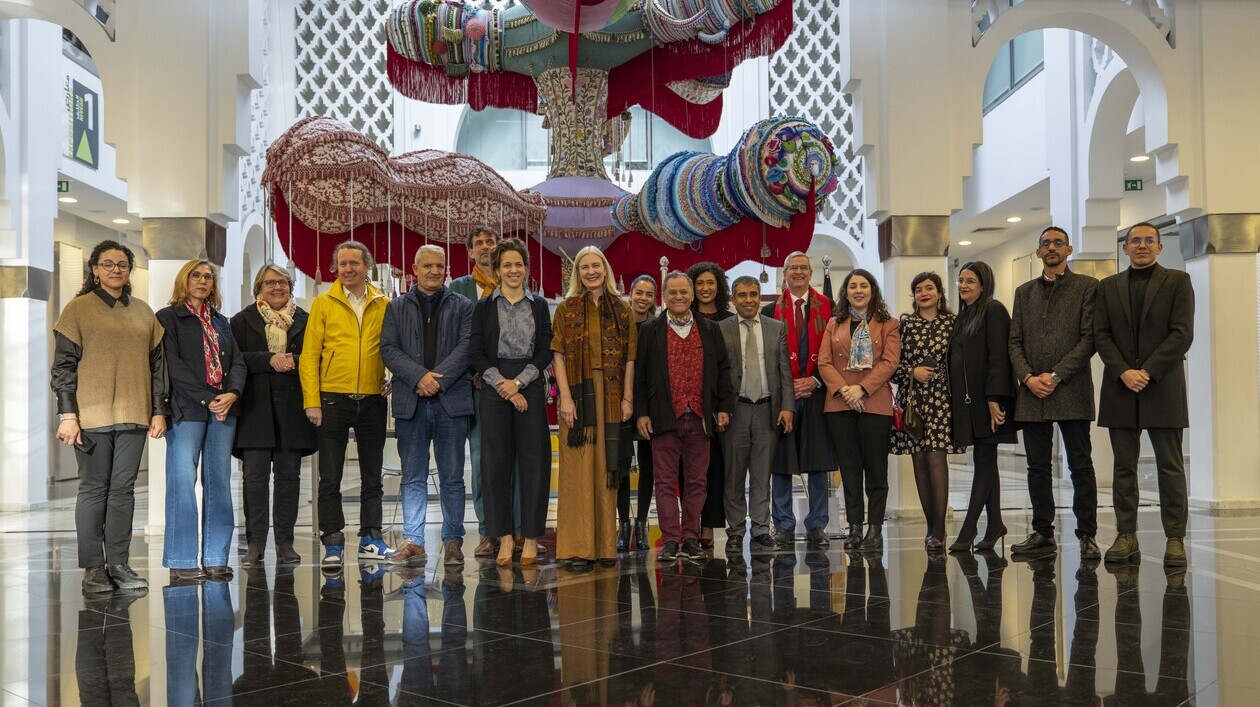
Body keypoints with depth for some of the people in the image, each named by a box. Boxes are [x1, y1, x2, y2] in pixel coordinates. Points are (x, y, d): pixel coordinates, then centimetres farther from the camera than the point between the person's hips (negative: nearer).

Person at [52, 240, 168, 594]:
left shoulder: (143, 312, 14)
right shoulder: (79, 308, 1)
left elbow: (156, 363, 15)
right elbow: (63, 365, -2)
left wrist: (158, 410, 9)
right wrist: (67, 414, -10)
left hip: (133, 415, 4)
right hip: (92, 415, -4)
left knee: (124, 489, 5)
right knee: (94, 489, 1)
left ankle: (119, 564, 10)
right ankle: (93, 568, 6)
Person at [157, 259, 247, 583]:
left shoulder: (220, 321, 20)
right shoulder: (169, 317, 4)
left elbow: (237, 362, 13)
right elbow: (174, 366, -6)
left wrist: (232, 393, -7)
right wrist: (207, 399, -12)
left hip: (224, 408, 5)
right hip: (187, 410, -5)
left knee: (219, 483, 3)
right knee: (182, 482, -8)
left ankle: (216, 559, 7)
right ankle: (181, 563, -3)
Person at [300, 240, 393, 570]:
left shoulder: (384, 305, 7)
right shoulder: (323, 304, 2)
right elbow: (309, 355, -1)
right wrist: (312, 401, -7)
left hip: (372, 401, 2)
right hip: (333, 400, -2)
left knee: (372, 477, 9)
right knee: (330, 478, 3)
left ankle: (370, 540, 19)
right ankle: (332, 545, 11)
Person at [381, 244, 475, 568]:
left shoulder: (462, 307, 10)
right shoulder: (396, 308, 13)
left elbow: (466, 347, -2)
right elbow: (388, 349, 2)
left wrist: (438, 379, -14)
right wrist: (419, 376, -13)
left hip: (451, 401, -1)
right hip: (410, 403, 1)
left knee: (452, 478, 3)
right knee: (413, 478, 5)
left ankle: (453, 541, 11)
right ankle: (413, 542, 9)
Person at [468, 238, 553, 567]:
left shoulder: (539, 306, 10)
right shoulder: (484, 307, 7)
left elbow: (545, 351, 3)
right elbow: (476, 354, 0)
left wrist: (517, 382, -9)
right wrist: (503, 386, -10)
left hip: (531, 389, 0)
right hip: (493, 389, 0)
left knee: (533, 460, 0)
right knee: (497, 461, 0)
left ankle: (531, 537, 7)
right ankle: (504, 536, 8)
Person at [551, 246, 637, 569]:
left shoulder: (622, 310, 9)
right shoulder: (566, 309, 5)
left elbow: (630, 357, 6)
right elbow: (558, 355, -1)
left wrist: (627, 398, -2)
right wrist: (565, 397, -10)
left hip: (612, 400, 2)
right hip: (578, 398, -2)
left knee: (607, 471, 5)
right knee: (578, 470, -2)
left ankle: (606, 545, 12)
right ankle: (578, 547, 1)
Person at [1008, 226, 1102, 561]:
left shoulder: (1086, 287, 4)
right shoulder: (1024, 292, 17)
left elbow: (1088, 338, -4)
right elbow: (1015, 341, 11)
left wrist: (1055, 375, -11)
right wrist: (1028, 378, -5)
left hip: (1071, 391, -4)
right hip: (1032, 393, 4)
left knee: (1081, 466, -1)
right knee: (1038, 467, 6)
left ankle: (1087, 536, 5)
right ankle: (1043, 533, 13)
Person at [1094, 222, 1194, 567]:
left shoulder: (1177, 281, 5)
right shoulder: (1108, 287, 13)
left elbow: (1182, 333, -4)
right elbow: (1100, 334, 6)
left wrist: (1147, 371, -13)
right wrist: (1123, 372, -9)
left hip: (1163, 387, -3)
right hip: (1120, 387, 3)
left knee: (1170, 466, 0)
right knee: (1124, 467, 5)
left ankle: (1174, 538, 4)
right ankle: (1126, 535, 10)